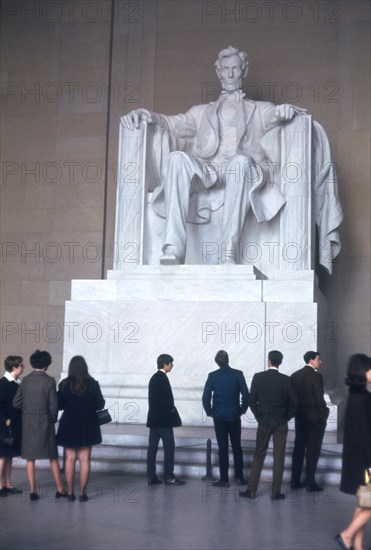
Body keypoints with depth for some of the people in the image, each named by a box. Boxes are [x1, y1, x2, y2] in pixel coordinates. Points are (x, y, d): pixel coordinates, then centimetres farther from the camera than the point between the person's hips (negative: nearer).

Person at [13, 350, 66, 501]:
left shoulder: (25, 380, 0)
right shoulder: (49, 381, -10)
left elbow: (16, 402, 1)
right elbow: (53, 405, -11)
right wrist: (53, 420, 6)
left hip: (28, 423, 3)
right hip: (45, 422, -2)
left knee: (30, 458, 9)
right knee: (53, 457, 10)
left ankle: (33, 491, 10)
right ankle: (60, 489, 15)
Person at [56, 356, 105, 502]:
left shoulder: (64, 384, -8)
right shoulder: (92, 384, -9)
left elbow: (59, 405, -3)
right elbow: (100, 405, -5)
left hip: (69, 426, 0)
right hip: (87, 426, 0)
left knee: (70, 459, 10)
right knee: (84, 459, 6)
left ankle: (70, 492, 11)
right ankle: (82, 493, 7)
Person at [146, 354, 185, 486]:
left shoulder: (154, 377, 14)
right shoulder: (162, 378, -14)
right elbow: (166, 398, -20)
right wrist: (172, 410, -5)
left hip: (154, 417, 9)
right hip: (163, 418, -9)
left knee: (153, 446, 6)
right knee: (169, 445, -3)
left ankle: (151, 477, 8)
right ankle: (169, 476, -1)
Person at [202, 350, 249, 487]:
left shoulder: (212, 376, -6)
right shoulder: (238, 374, -6)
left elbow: (205, 397, -7)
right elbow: (246, 395, -7)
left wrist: (210, 412, 7)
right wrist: (242, 410, 8)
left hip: (219, 416, -1)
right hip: (235, 416, 1)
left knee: (223, 448, 3)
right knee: (237, 447, 13)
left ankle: (224, 479, 5)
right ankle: (239, 477, 17)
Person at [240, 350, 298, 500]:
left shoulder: (258, 377, -6)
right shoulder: (286, 380, -6)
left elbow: (252, 401, -5)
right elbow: (294, 403, -6)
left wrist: (259, 417, 8)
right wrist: (286, 418, 7)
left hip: (264, 422, 0)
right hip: (281, 423, 0)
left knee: (259, 455, 10)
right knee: (279, 457, 6)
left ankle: (251, 489, 10)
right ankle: (276, 492, 8)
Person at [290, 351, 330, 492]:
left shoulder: (295, 375, 4)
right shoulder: (316, 376, -15)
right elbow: (319, 399, -16)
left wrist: (297, 411, 14)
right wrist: (324, 413, -2)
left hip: (300, 417, 6)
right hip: (315, 418, -6)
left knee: (298, 448, 12)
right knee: (313, 450, 1)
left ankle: (295, 481, 16)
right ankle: (310, 483, 3)